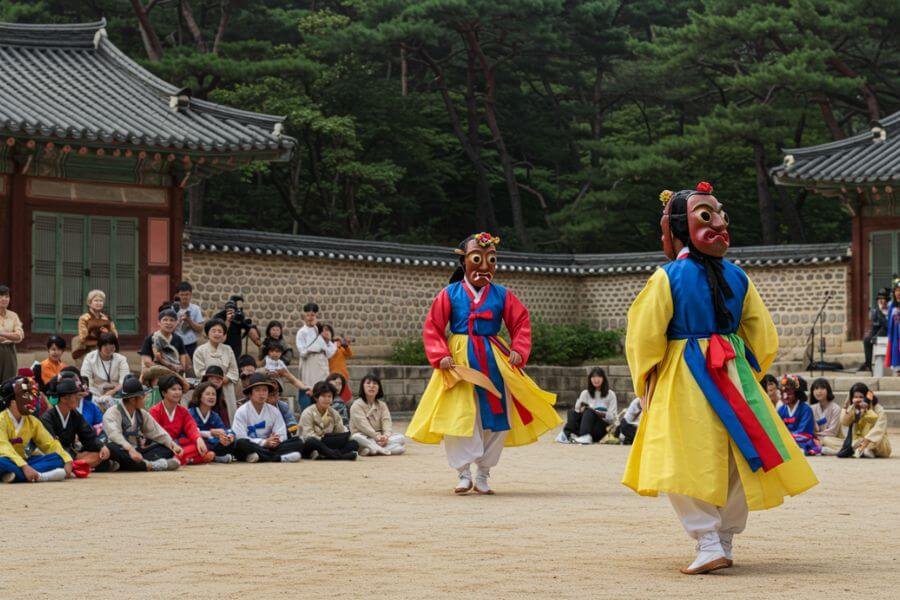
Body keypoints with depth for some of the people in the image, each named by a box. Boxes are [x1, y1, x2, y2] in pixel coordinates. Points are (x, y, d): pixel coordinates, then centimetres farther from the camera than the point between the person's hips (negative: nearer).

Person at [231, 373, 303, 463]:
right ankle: (279, 458, -33)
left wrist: (276, 441, -22)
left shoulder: (274, 411, 9)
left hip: (268, 448, 4)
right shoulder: (242, 412, -2)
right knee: (241, 444, -38)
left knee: (298, 442, -13)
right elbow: (240, 438, -12)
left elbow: (282, 435, 3)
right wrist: (264, 442, -21)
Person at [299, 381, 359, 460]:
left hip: (327, 446, 5)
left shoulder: (334, 413, 12)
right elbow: (308, 435, -16)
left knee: (354, 444, -16)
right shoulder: (308, 413, -5)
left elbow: (342, 432, 5)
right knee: (311, 442, -41)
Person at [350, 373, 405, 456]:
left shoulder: (382, 405, 15)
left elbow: (386, 421, -2)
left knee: (401, 438, -19)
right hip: (364, 437, -5)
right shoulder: (357, 405, -1)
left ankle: (370, 450, -36)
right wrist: (377, 436, -29)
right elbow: (363, 424, -15)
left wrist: (386, 436, -24)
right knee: (357, 438, -38)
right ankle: (384, 450, -44)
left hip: (379, 437, 5)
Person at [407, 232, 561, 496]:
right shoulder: (450, 293, -1)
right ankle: (463, 473, 4)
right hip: (460, 360, -2)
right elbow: (432, 328, -1)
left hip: (494, 362, 2)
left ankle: (483, 474, 15)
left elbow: (521, 324, 6)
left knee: (496, 418, 4)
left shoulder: (502, 295, 4)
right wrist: (440, 356, -14)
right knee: (458, 417, -6)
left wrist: (518, 351, -10)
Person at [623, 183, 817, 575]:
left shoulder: (667, 277, -9)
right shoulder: (737, 278, 2)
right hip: (733, 377, 4)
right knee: (735, 463, 13)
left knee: (686, 464, -3)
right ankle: (725, 541, 19)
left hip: (682, 381, -4)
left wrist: (645, 382, 6)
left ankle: (709, 542, -13)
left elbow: (645, 336, -9)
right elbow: (763, 337, 6)